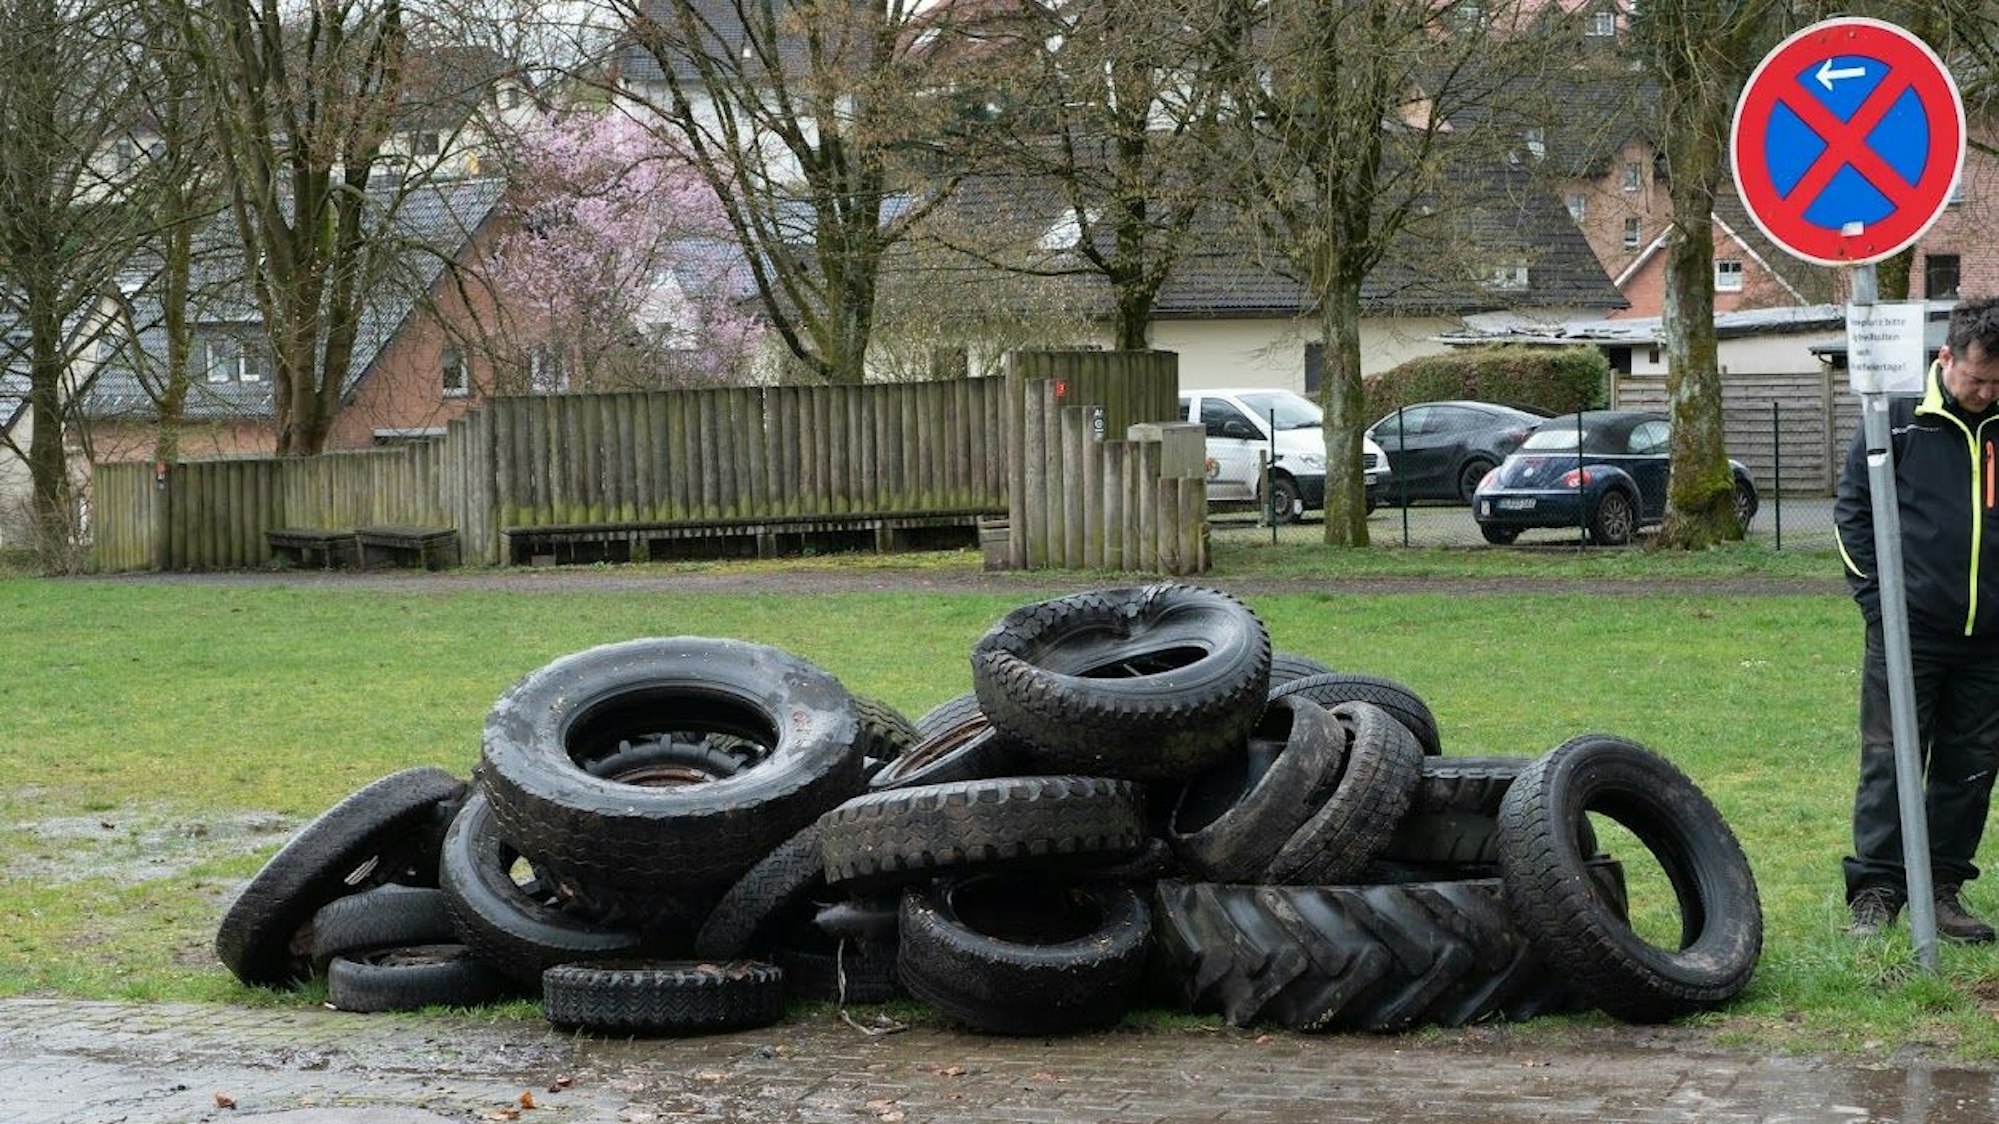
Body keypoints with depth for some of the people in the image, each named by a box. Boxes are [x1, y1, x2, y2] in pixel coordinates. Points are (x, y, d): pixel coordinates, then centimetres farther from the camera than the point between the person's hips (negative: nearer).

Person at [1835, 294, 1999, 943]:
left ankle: (1943, 889, 16)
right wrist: (1876, 597, -3)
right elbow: (1853, 509, 4)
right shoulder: (1898, 420, -2)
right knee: (1890, 760, -3)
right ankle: (1874, 893, 0)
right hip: (1911, 628, -3)